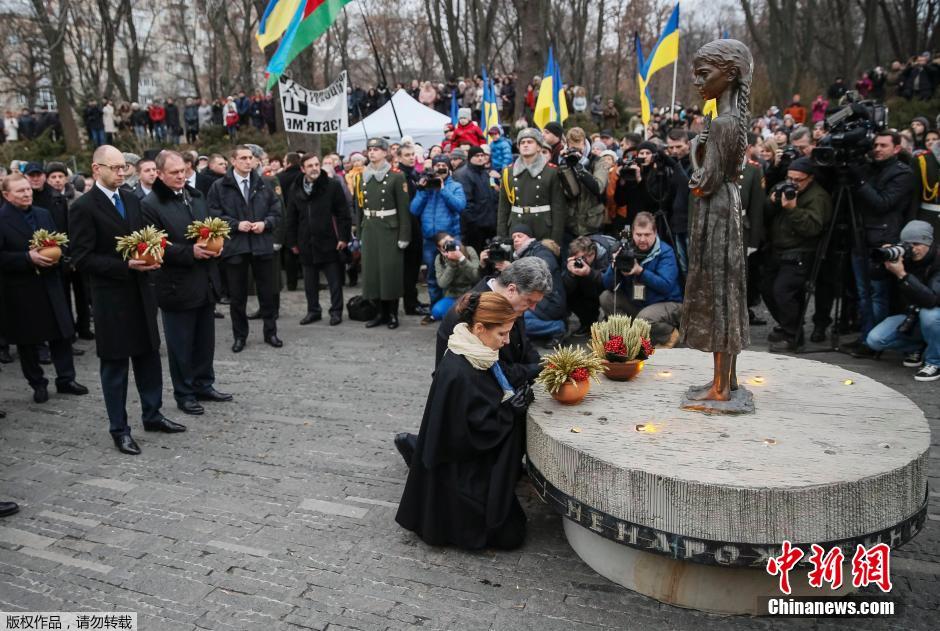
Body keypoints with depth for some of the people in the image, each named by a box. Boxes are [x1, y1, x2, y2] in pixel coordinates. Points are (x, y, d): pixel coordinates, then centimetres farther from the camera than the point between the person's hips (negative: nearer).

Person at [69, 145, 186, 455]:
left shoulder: (131, 199, 9)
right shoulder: (83, 207, -11)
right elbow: (82, 258, -13)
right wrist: (125, 265, -21)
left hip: (140, 291, 6)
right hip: (111, 296, -6)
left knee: (149, 355, 14)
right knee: (115, 364, 5)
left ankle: (152, 414, 29)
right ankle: (119, 430, 16)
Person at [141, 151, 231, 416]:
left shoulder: (196, 196, 11)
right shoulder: (150, 204, -10)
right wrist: (190, 252, -23)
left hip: (205, 282, 6)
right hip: (177, 285, -6)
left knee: (205, 339, 16)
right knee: (181, 344, 6)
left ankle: (204, 384, 31)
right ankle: (184, 394, 18)